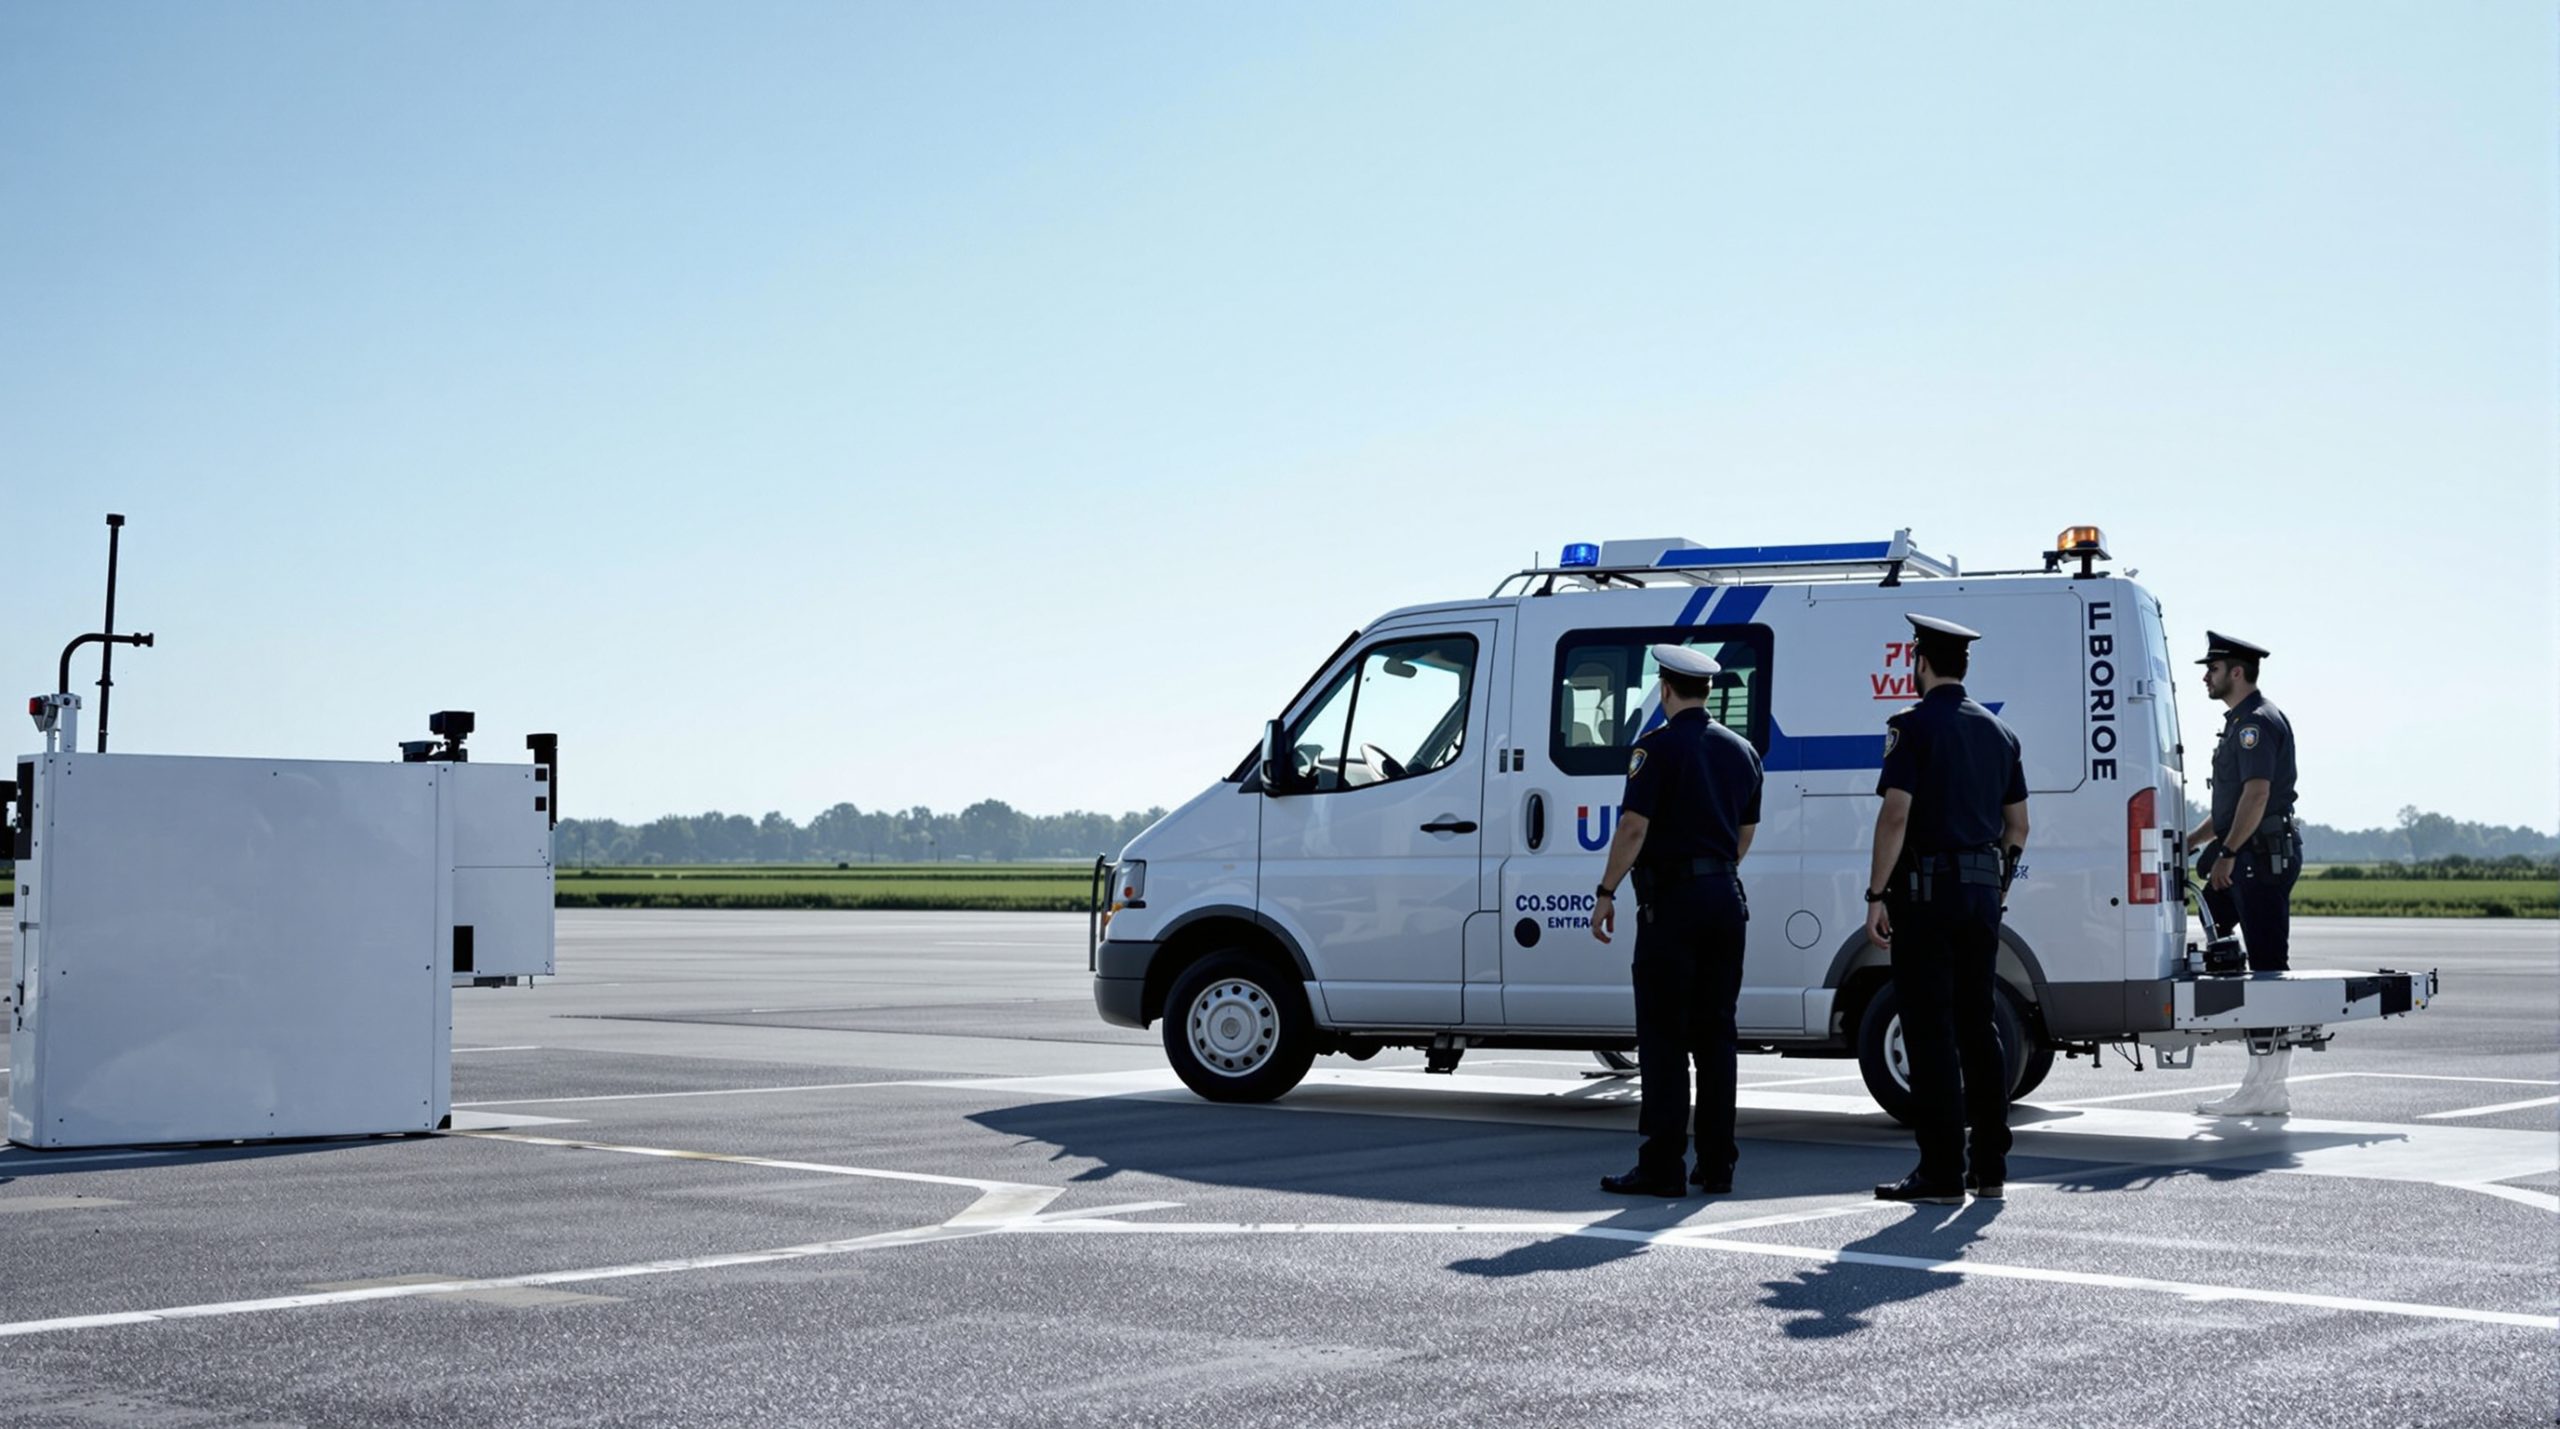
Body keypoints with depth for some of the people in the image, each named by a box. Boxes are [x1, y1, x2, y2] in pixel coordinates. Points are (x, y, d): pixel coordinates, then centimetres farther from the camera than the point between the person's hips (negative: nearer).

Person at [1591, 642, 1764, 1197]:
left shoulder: (1660, 745, -9)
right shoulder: (1741, 750, 13)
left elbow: (1634, 825, -16)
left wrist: (1606, 892, -10)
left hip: (1672, 901, -6)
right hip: (1725, 898, 6)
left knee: (1663, 1036, -3)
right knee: (1715, 1034, 10)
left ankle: (1663, 1166, -4)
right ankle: (1716, 1166, 10)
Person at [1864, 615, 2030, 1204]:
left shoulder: (1914, 726, -9)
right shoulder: (1998, 731, 13)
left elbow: (1896, 815, -17)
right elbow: (2018, 826, 16)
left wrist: (1877, 896, -15)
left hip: (1926, 890, -7)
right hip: (1983, 891, 7)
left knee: (1931, 1032, -4)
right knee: (1977, 1027, 13)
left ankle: (1942, 1172, -4)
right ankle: (1990, 1166, 15)